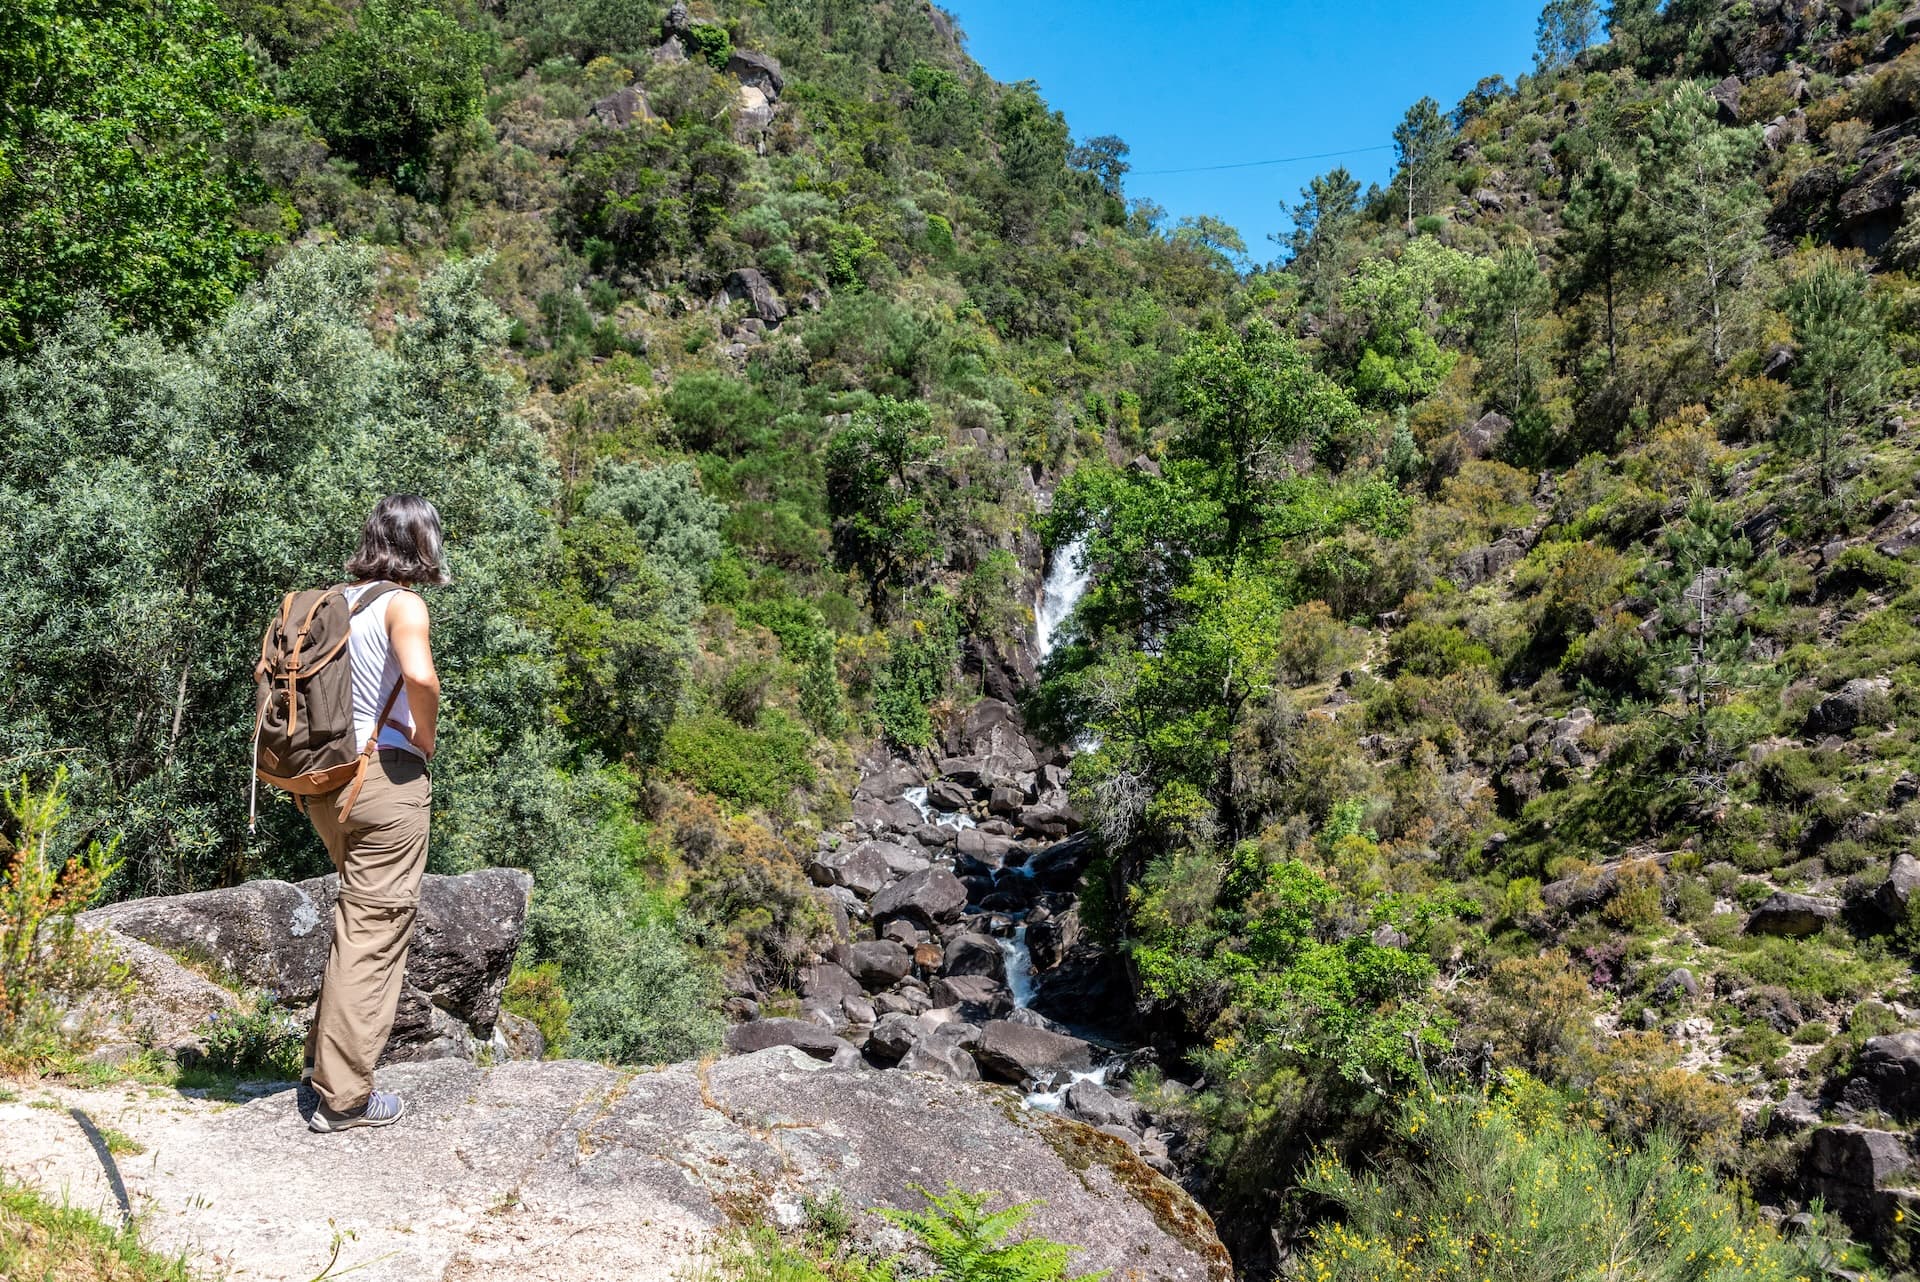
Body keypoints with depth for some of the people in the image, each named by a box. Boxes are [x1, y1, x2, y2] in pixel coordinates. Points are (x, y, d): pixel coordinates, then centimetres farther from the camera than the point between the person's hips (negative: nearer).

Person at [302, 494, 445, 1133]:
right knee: (375, 929, 1)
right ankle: (343, 1096, 7)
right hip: (389, 776, -8)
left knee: (358, 914, 26)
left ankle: (326, 1051, 36)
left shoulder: (338, 600, 9)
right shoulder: (402, 603, -13)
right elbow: (420, 676, -32)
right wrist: (425, 737, -14)